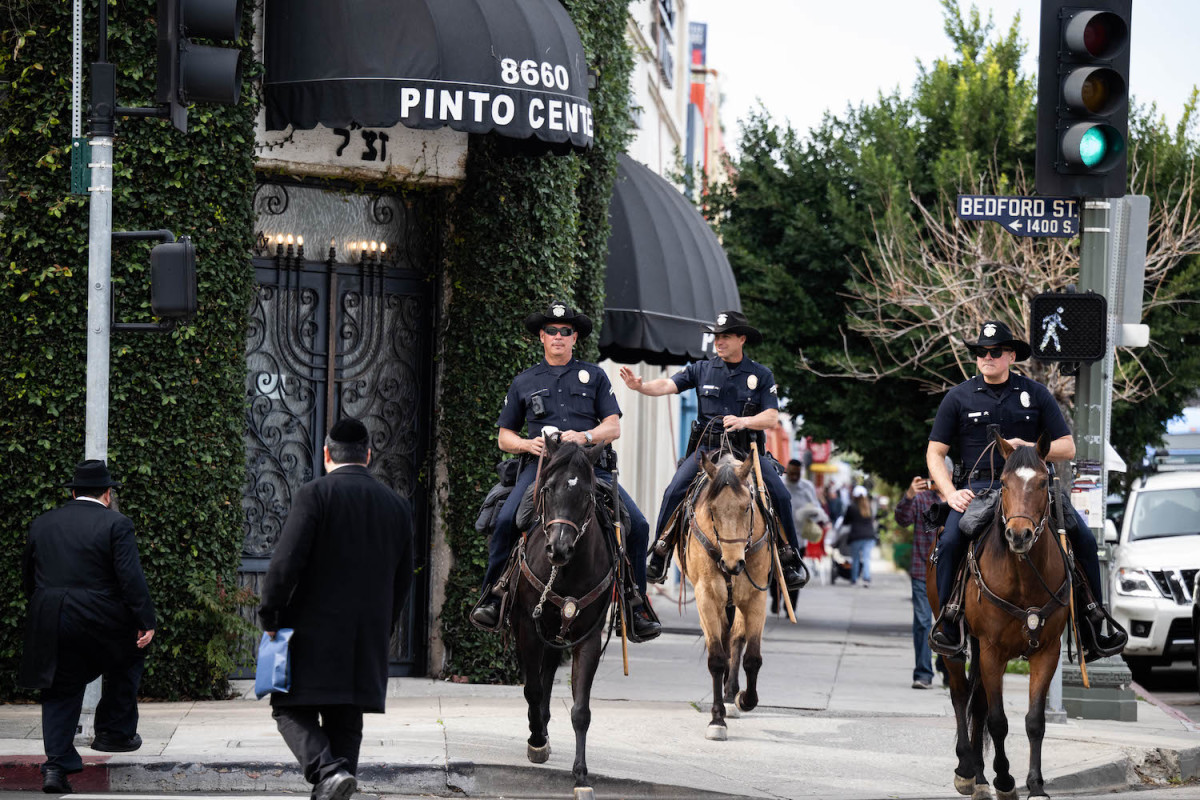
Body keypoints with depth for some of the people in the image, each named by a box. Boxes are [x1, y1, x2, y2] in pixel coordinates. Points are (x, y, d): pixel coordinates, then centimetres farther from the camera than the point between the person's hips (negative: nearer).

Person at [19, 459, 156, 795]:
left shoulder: (42, 525, 10)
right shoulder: (116, 524, -5)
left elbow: (28, 577, 16)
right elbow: (131, 577, -12)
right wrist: (145, 622, -10)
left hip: (50, 627, 3)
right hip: (103, 624, -3)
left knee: (61, 692, 10)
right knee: (128, 658, 25)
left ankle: (57, 765, -1)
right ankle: (114, 731, 25)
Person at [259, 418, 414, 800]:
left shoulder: (316, 494, -9)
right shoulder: (398, 506, 9)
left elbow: (286, 562, -16)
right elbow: (403, 580, 13)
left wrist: (269, 617, -5)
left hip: (315, 630, -5)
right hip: (368, 640, 5)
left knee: (292, 711, 2)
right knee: (345, 723, 11)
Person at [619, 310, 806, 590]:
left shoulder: (761, 375, 4)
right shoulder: (702, 370, 7)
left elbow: (772, 418, -4)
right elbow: (668, 385, -5)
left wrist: (744, 421, -23)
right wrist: (641, 386, -25)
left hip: (747, 451, -1)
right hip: (706, 448, 1)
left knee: (780, 496, -16)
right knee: (674, 492, -18)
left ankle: (790, 561, -1)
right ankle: (658, 558, -7)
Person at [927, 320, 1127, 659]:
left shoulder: (1035, 394, 8)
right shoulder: (959, 397, 7)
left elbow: (1067, 448, 7)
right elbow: (935, 453, 7)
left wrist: (1030, 449, -12)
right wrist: (951, 493, -9)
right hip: (978, 486, -1)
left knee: (1083, 538, -14)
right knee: (950, 541, -29)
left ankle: (1093, 627, -4)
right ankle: (948, 625, -14)